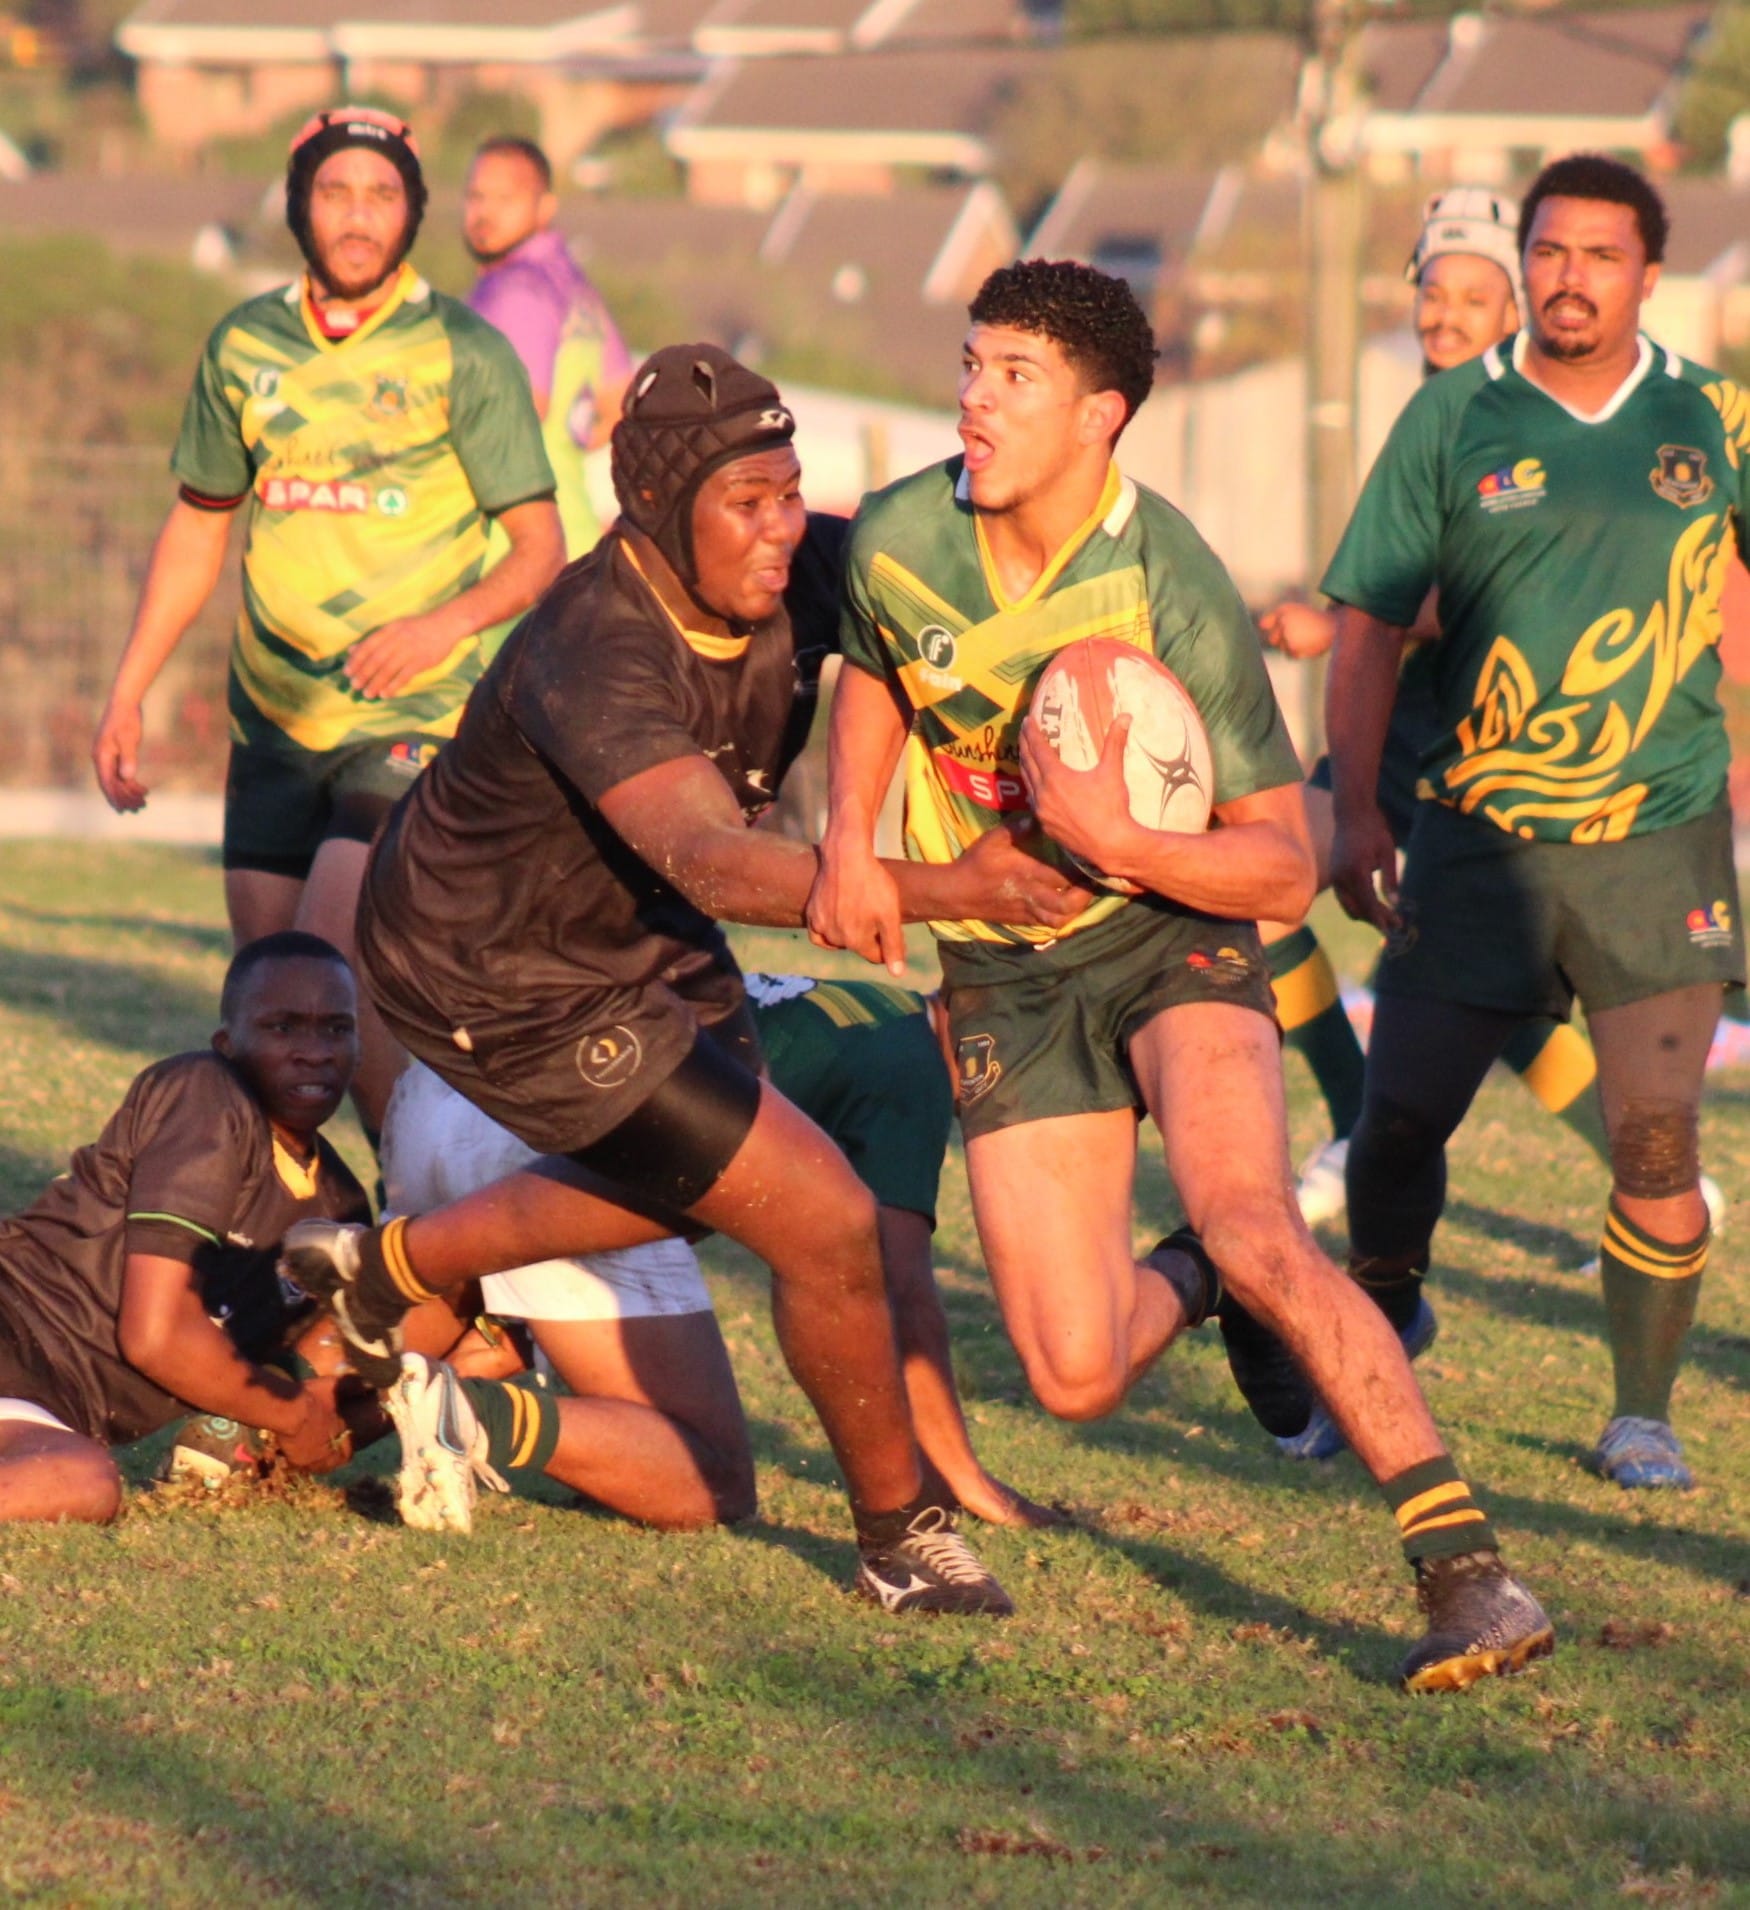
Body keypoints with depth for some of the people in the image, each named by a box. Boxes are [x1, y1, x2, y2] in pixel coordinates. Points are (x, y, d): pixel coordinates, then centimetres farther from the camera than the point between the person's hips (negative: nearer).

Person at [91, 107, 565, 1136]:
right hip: (273, 717, 5)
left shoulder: (464, 354, -6)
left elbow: (542, 548, -5)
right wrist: (128, 692, 15)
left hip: (412, 718, -5)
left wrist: (448, 623, -24)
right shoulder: (245, 345, 7)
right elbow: (198, 524, 19)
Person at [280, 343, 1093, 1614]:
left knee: (686, 1184, 32)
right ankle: (903, 1537, 11)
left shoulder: (798, 578, -16)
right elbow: (711, 864, -52)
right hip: (506, 982, -9)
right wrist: (945, 890, -64)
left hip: (629, 929, 9)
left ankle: (382, 1273, 49)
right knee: (825, 1223, -10)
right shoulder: (594, 662, -38)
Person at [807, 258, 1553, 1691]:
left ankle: (1466, 1569, -27)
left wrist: (1119, 840, -32)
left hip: (1171, 934, -4)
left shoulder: (1178, 600, -21)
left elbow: (1285, 869, -16)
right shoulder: (897, 540, -9)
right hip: (1004, 969, 4)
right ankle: (1199, 1289, 32)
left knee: (1250, 1227, -31)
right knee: (1077, 1379, -6)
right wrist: (850, 844, 1)